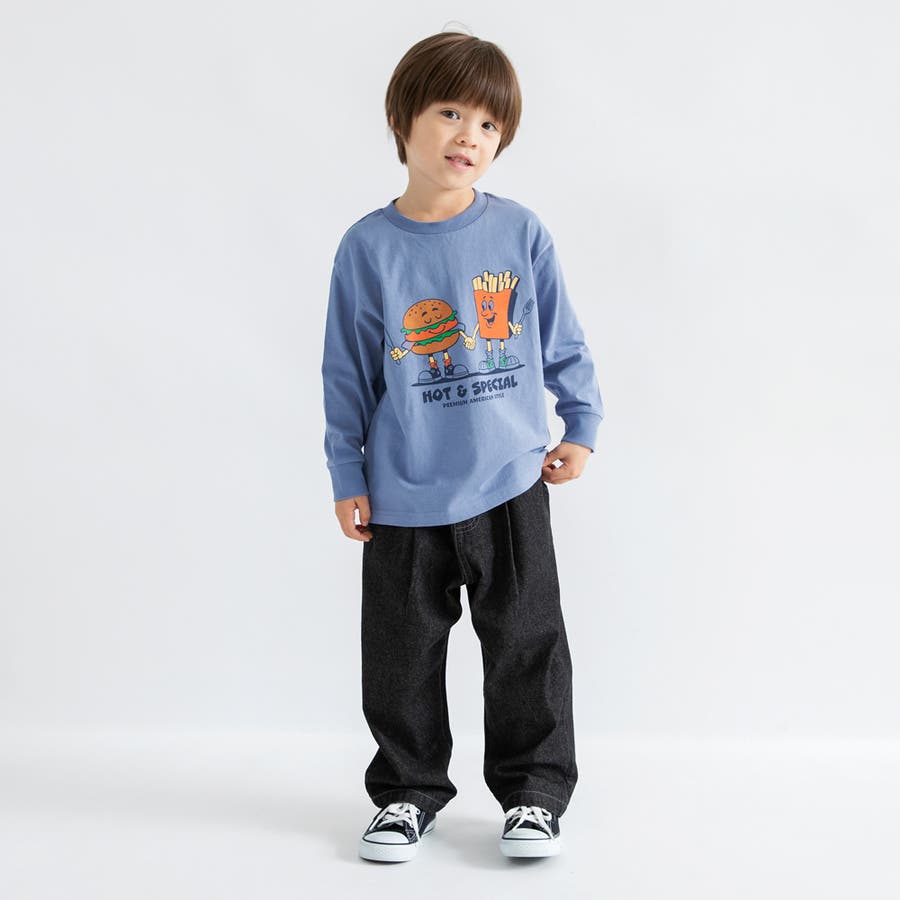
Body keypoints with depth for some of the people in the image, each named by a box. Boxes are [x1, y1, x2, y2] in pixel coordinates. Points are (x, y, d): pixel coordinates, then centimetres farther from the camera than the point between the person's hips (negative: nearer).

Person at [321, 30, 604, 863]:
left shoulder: (519, 231, -2)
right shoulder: (368, 246, -3)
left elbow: (561, 338, 9)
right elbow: (346, 371, 2)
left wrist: (582, 426, 8)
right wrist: (346, 476, 2)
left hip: (509, 484, 0)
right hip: (404, 496, 0)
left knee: (526, 645, 8)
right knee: (403, 653, 11)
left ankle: (532, 792, 24)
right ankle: (409, 790, 28)